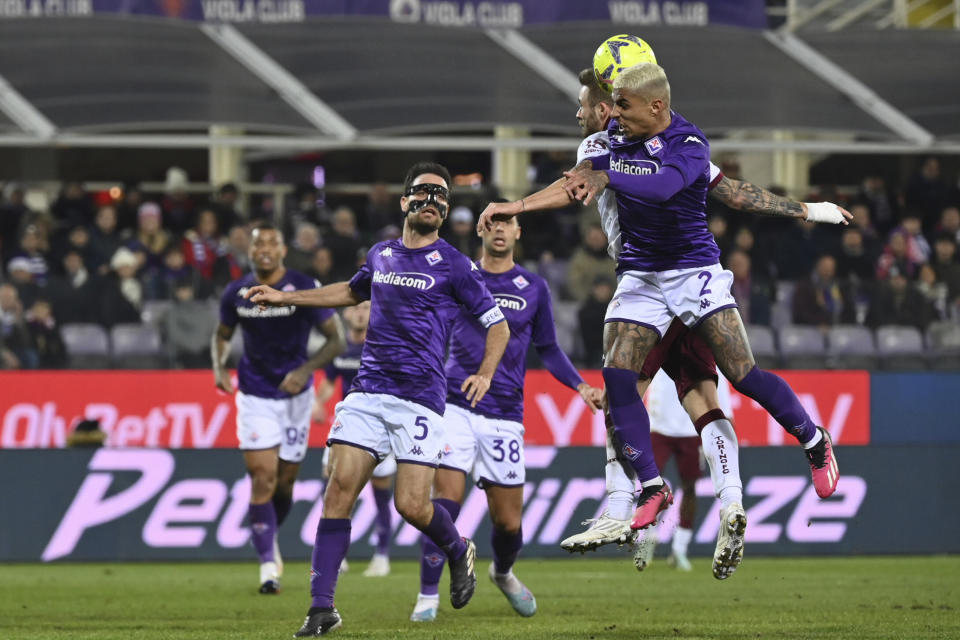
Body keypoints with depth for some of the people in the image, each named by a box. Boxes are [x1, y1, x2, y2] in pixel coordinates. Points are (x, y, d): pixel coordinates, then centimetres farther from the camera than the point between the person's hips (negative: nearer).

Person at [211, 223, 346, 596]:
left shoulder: (305, 289, -11)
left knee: (285, 480, 7)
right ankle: (268, 564, -11)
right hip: (255, 394, 0)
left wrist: (305, 370, -23)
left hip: (295, 393, 0)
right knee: (262, 476, -13)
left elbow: (336, 339, -8)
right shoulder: (236, 293, -2)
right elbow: (222, 335, 14)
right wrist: (219, 367, -7)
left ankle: (270, 536, 37)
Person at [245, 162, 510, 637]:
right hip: (367, 392, 4)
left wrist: (485, 374, -12)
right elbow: (353, 291, 36)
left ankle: (459, 552, 25)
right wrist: (285, 298, 34)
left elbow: (497, 324, 5)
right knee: (340, 487, -11)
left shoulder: (454, 266, 0)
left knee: (412, 505, -11)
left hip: (420, 399, -4)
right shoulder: (381, 255, 14)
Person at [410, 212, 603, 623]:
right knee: (445, 500, -17)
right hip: (456, 407, -2)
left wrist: (580, 387, 3)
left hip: (505, 415, 2)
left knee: (508, 521, 4)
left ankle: (503, 573, 36)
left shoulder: (533, 288, 8)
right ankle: (428, 596, -9)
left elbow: (548, 349, 17)